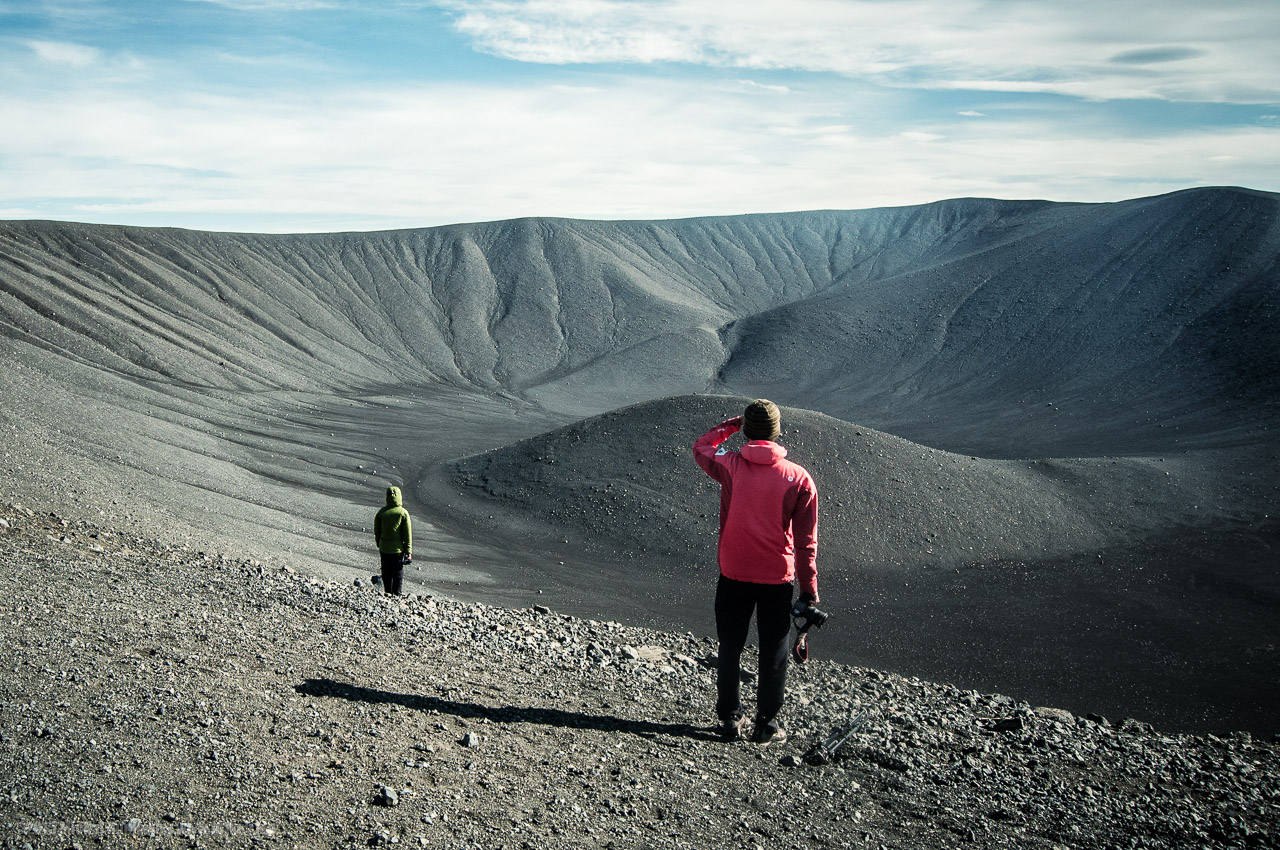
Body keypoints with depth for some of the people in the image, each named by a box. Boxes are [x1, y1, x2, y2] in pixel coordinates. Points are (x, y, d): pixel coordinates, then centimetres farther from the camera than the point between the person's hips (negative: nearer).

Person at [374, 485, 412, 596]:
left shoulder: (381, 512, -3)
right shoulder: (403, 513, -11)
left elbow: (376, 531, 6)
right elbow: (408, 534, -9)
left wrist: (379, 545, 20)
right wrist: (408, 551, -3)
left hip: (384, 548, 3)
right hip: (398, 549, -3)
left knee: (386, 573, 16)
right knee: (398, 573, 7)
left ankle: (387, 592, 22)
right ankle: (396, 594, 8)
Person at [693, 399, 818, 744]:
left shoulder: (730, 467, -11)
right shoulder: (799, 478, -10)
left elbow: (701, 447, 13)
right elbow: (806, 541, -6)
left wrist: (732, 424, 16)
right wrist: (809, 590, 1)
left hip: (733, 577, 1)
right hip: (778, 580, 0)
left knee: (729, 651, 16)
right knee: (773, 655, 13)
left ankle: (730, 719, 24)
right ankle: (766, 725, 19)